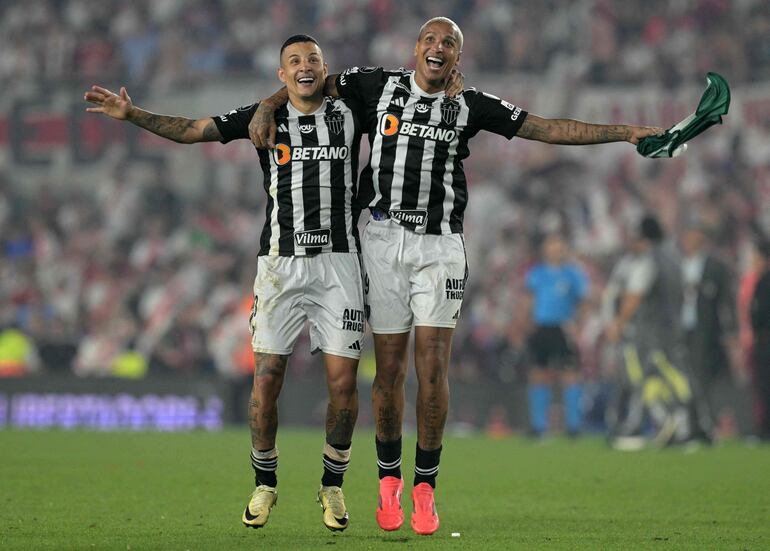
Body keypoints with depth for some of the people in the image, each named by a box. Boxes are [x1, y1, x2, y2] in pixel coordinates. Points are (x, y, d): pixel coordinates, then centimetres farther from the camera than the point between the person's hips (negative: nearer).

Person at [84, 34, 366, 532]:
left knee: (343, 382, -5)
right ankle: (265, 484, 13)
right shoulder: (265, 116, 5)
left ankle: (333, 485, 14)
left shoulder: (349, 112, 6)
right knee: (266, 379, -6)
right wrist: (132, 114, -6)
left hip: (338, 263, 0)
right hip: (280, 262, 0)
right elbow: (191, 130, 3)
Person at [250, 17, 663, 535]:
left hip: (440, 244, 0)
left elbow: (549, 129, 7)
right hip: (385, 238, 0)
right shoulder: (380, 85, 6)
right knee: (390, 369, 2)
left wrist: (626, 133, 3)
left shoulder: (470, 106, 6)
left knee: (433, 368, -7)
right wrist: (267, 108, -2)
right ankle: (389, 479, 19)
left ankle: (425, 486, 4)